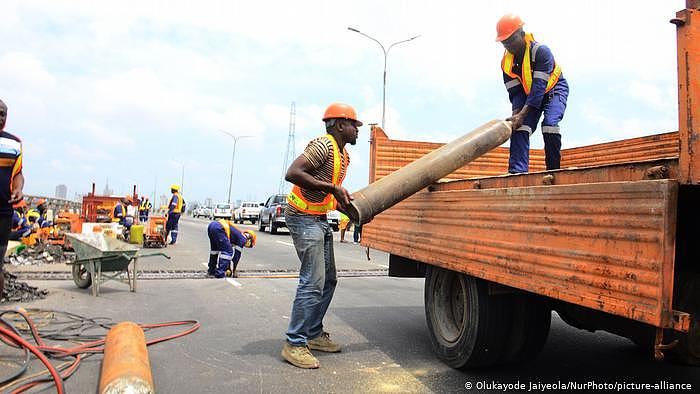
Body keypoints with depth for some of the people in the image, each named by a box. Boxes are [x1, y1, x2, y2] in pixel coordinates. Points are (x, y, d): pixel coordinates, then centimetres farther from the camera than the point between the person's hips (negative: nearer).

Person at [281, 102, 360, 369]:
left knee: (328, 280, 13)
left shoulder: (344, 155, 14)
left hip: (320, 220, 10)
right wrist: (332, 188, -26)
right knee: (313, 282, -12)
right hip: (303, 218, -10)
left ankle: (314, 334, 24)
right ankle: (294, 344, -3)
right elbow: (292, 174, -27)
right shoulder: (323, 145, -16)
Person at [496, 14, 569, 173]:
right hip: (529, 95, 5)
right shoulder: (506, 62, -12)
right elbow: (515, 92, -11)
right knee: (519, 127, -16)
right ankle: (517, 171, -23)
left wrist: (522, 114, -41)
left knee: (550, 123, -27)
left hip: (554, 89, -5)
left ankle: (554, 171, -14)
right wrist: (516, 113, -29)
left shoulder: (541, 51, -29)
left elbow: (539, 87, -34)